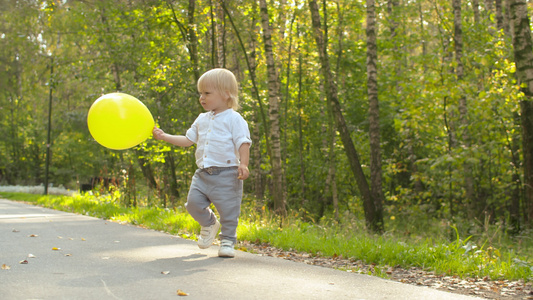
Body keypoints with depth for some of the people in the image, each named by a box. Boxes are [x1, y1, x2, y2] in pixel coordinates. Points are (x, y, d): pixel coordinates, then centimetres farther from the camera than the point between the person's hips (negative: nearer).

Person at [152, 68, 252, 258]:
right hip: (202, 173, 6)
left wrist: (243, 164, -24)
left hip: (226, 174, -6)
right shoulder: (202, 119, 17)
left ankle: (228, 240, 15)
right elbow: (188, 140, 24)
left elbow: (243, 143, -11)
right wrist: (164, 136, 18)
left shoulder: (234, 119, -4)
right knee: (193, 202, -3)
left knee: (228, 210, -3)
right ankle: (209, 224, 25)